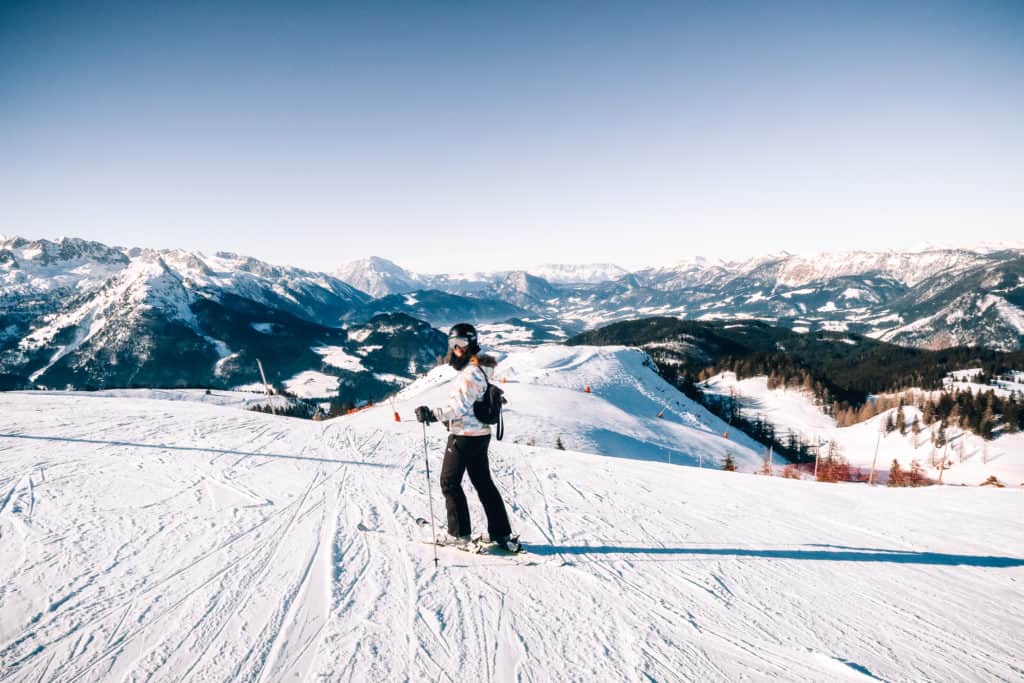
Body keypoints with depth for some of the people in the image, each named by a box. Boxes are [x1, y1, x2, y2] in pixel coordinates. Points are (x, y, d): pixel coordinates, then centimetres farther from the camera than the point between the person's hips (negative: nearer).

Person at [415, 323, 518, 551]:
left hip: (464, 436, -10)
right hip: (481, 434, 10)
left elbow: (459, 407, -26)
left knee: (449, 482, 5)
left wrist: (432, 414, -27)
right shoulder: (480, 369, 11)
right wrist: (445, 416, 24)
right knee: (484, 482, 14)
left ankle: (459, 533, 11)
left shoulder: (470, 373, -20)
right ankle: (502, 534, 17)